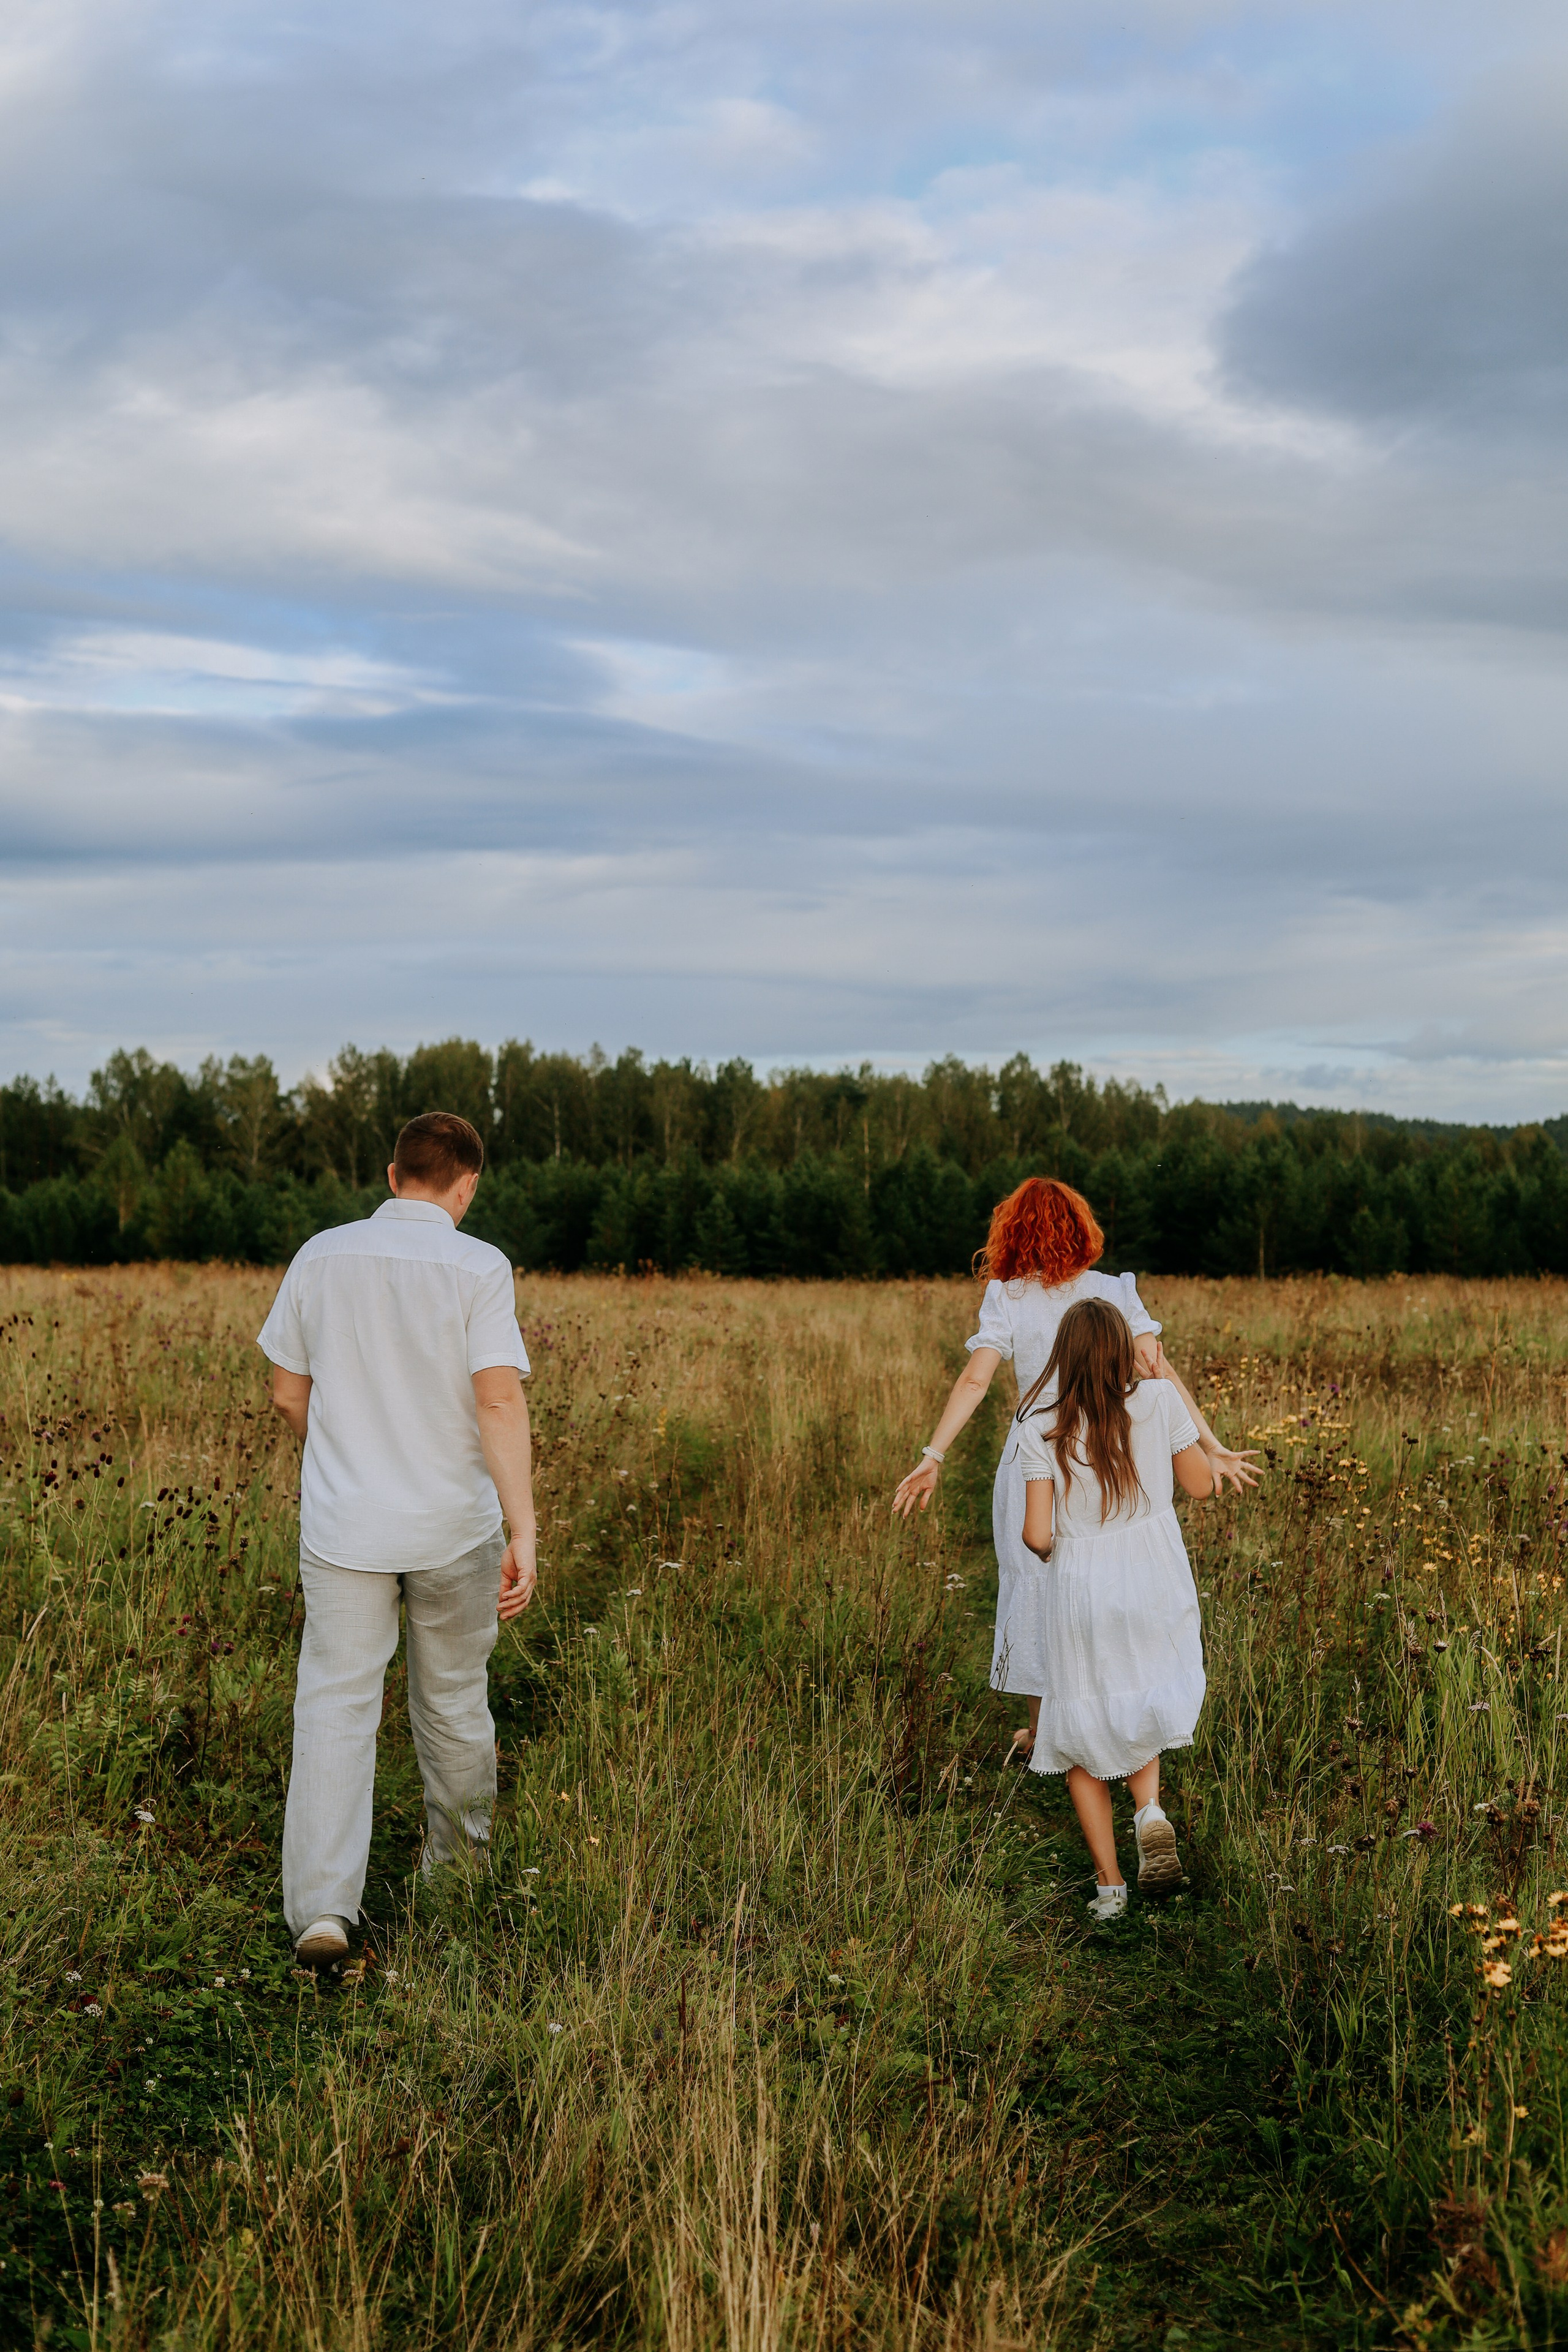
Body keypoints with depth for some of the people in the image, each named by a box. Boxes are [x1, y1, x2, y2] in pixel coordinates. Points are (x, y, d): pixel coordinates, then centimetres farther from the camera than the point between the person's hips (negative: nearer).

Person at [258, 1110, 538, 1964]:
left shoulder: (322, 1256, -1)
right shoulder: (477, 1268, -11)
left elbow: (288, 1392, 7)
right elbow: (501, 1400, -20)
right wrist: (524, 1532, -21)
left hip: (344, 1522, 1)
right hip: (453, 1522, -1)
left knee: (335, 1707, 1)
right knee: (452, 1695, 18)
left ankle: (321, 1907, -9)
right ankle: (458, 1851, 37)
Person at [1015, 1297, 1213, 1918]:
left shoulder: (1041, 1427, -10)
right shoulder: (1159, 1401, -9)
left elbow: (1036, 1534, -11)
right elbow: (1201, 1483, 5)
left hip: (1080, 1591, -1)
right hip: (1157, 1587, 1)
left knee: (1080, 1731, 16)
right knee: (1138, 1708, 27)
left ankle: (1109, 1884, 14)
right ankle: (1149, 1808, 0)